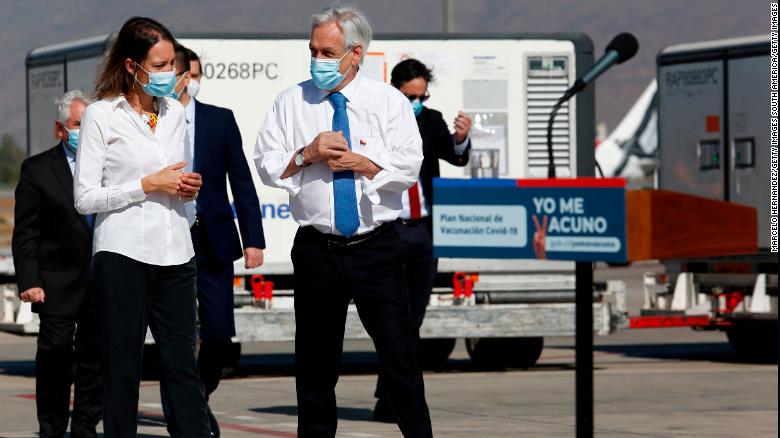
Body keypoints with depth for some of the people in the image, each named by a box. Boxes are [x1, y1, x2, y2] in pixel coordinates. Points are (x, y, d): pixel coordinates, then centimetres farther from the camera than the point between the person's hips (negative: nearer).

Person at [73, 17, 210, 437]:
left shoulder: (175, 112, 14)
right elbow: (84, 198, -7)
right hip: (123, 255, -5)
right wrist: (149, 185, -12)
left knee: (183, 364, 2)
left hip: (175, 254, 5)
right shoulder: (101, 115, -3)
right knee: (122, 367, 1)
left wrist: (188, 188, 4)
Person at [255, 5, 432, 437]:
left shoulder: (389, 101, 3)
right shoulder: (292, 102, 7)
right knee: (315, 363, 8)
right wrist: (306, 155, -13)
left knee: (400, 356, -3)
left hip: (377, 250, -1)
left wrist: (358, 161, -13)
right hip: (317, 251, 2)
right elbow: (267, 166, 2)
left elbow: (409, 167, -6)